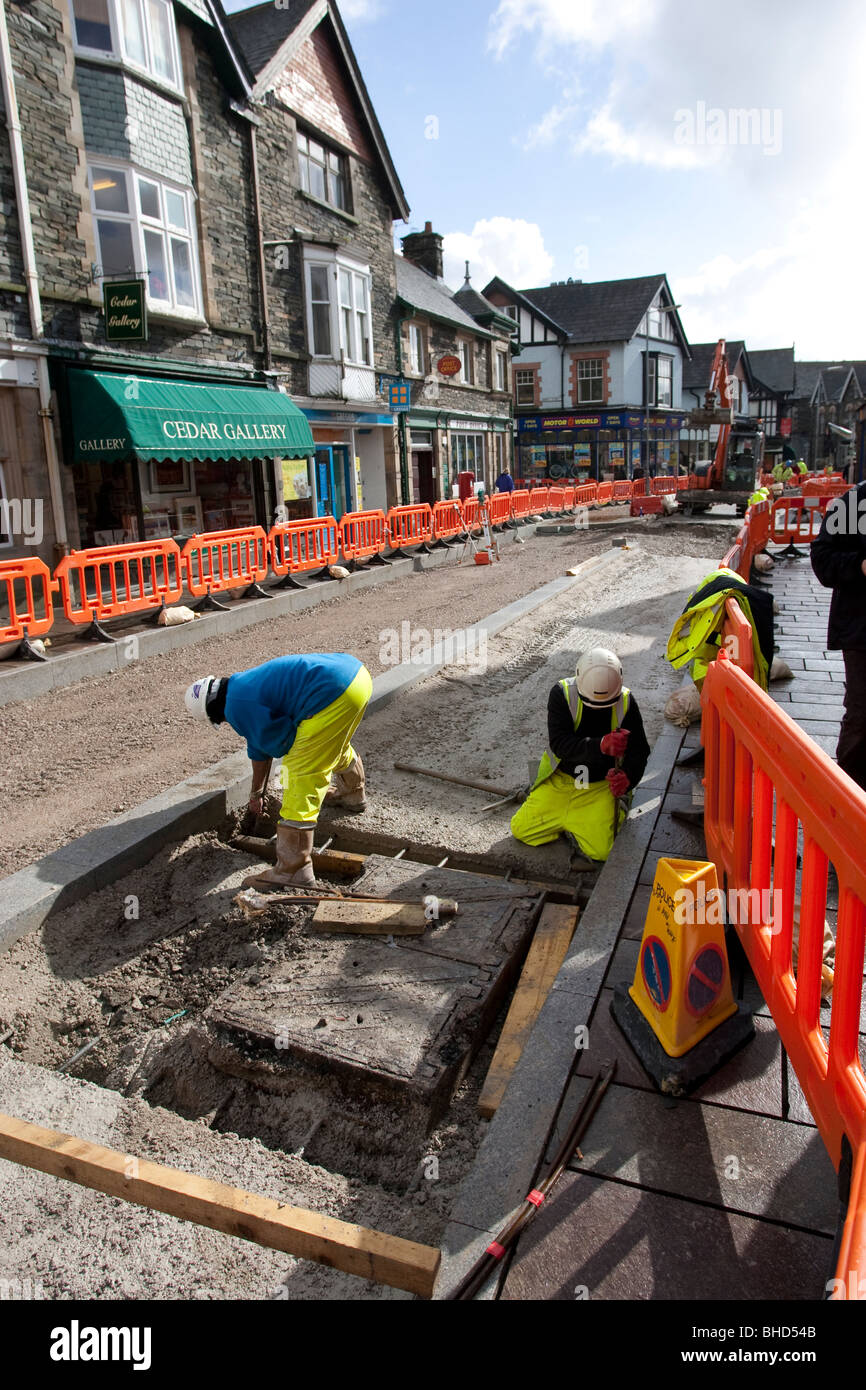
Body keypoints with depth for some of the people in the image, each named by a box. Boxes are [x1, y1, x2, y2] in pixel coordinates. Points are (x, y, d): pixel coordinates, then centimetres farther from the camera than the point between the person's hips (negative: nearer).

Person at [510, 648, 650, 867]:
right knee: (521, 831, -6)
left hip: (601, 786, -1)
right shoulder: (562, 693, -17)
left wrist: (627, 778, -27)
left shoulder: (626, 702, -11)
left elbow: (639, 750, -4)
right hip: (561, 780, 1)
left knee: (600, 851, -17)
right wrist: (601, 745, -44)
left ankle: (615, 810, 16)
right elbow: (559, 744, -27)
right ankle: (571, 821, 21)